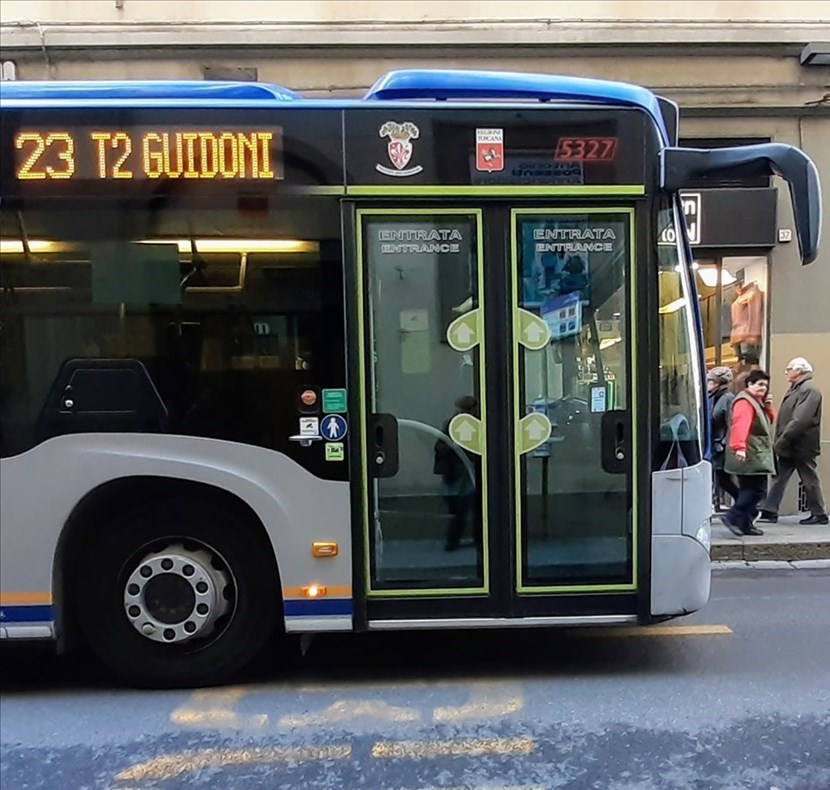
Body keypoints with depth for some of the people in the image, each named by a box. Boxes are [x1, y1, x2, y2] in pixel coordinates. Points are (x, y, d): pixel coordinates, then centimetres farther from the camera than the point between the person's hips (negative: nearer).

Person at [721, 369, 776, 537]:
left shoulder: (757, 401, 20)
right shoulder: (744, 401, -13)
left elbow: (769, 421, 25)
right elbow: (740, 426, -27)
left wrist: (768, 406, 6)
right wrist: (739, 447, -39)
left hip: (756, 455, 10)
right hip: (749, 455, -10)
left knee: (749, 489, 10)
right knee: (757, 489, -12)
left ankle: (745, 524, 14)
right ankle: (732, 517, -12)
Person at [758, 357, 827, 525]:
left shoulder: (809, 390, -16)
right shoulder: (795, 388, 15)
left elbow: (801, 420, -26)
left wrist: (782, 441, -25)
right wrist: (780, 441, 9)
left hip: (802, 446, -9)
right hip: (790, 446, 9)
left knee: (810, 480, 4)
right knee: (779, 478, 7)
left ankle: (819, 514, 17)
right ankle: (769, 511, 9)